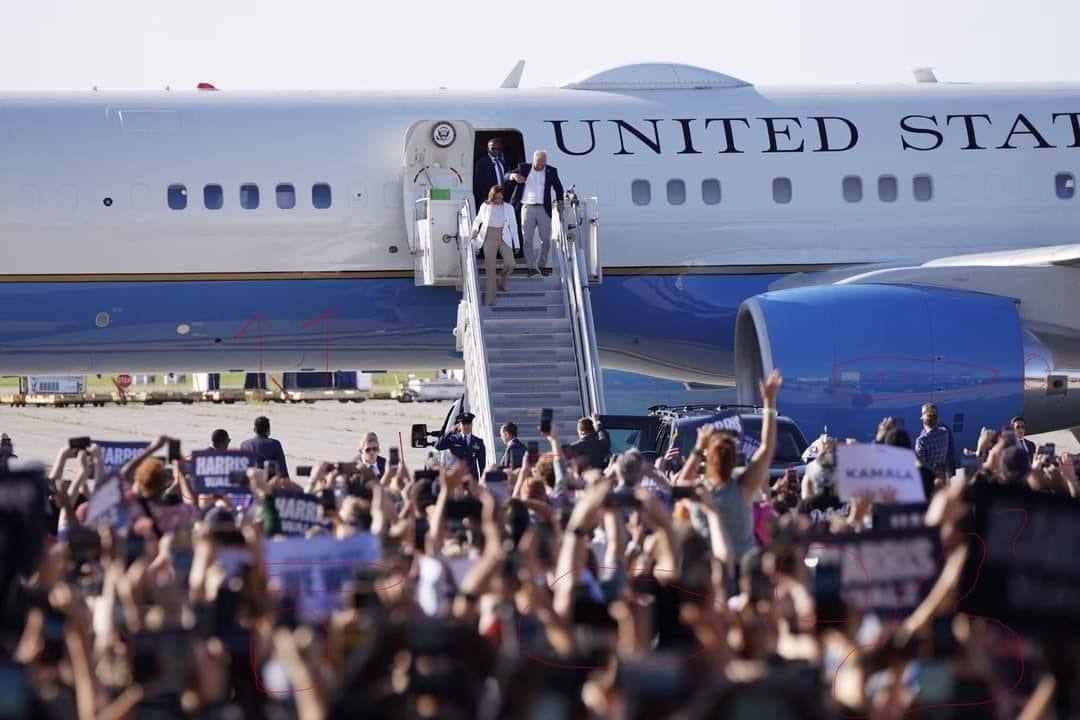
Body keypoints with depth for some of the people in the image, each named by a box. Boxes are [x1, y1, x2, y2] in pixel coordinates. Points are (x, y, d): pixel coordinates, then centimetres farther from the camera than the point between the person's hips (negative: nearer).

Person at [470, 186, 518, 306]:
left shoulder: (508, 208, 8)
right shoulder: (485, 207, 6)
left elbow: (513, 226, 11)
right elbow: (477, 220, 18)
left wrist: (516, 244, 8)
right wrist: (475, 230, -4)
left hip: (504, 239, 1)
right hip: (490, 238, -1)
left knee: (510, 264, -19)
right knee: (490, 269, -5)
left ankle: (502, 283, 13)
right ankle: (490, 301, -3)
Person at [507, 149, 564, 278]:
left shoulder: (551, 171, 6)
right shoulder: (524, 168, 3)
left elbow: (558, 187, 19)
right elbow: (507, 176, 5)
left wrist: (559, 201, 5)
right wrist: (514, 176, -19)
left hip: (543, 209, 1)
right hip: (528, 208, -1)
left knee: (546, 239, 5)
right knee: (527, 239, -6)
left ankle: (541, 265, 19)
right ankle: (532, 267, -5)